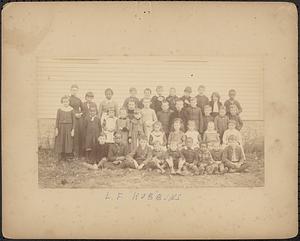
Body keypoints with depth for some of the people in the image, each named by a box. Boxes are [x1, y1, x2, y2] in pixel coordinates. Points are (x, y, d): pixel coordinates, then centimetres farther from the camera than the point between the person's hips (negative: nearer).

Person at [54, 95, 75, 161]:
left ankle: (67, 158, 9)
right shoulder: (59, 110, 1)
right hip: (61, 127, 0)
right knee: (61, 142, 2)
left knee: (68, 142, 1)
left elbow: (73, 120, 2)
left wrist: (73, 129, -3)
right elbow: (57, 119, 4)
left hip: (69, 127, 0)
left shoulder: (71, 110, 0)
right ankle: (61, 157, 10)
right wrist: (56, 129, -2)